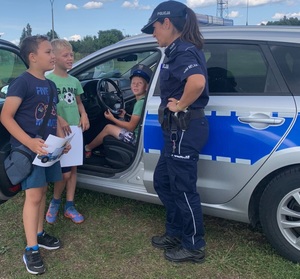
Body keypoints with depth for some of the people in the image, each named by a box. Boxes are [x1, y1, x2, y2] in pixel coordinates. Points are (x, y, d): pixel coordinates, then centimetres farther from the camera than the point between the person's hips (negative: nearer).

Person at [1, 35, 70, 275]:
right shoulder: (22, 82, -13)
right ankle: (31, 250, 0)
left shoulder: (50, 85, 12)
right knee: (34, 195, -8)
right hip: (28, 148, -8)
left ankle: (39, 234, 30)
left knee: (42, 191, 15)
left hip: (48, 147, 8)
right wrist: (30, 142, -28)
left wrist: (61, 139, 5)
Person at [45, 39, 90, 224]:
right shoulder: (48, 80, -11)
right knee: (65, 172, -4)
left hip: (76, 131, 6)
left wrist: (84, 115, 0)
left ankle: (69, 206, 22)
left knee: (73, 168, 10)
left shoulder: (74, 81, 8)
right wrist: (58, 119, -26)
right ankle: (55, 202, 22)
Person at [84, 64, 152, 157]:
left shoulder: (140, 103, -19)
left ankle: (88, 148, 21)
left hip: (136, 138, -9)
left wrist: (112, 118, -8)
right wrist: (126, 115, 10)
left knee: (108, 128, 1)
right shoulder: (142, 101, 8)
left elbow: (131, 127, -17)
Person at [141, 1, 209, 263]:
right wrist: (178, 103, 10)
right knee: (163, 181, 20)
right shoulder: (179, 50, 13)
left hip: (185, 130, -10)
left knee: (183, 189, 3)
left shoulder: (182, 51, -18)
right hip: (179, 129, 10)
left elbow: (197, 81, -38)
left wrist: (180, 105, -22)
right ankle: (175, 233, 35)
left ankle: (194, 246, 21)